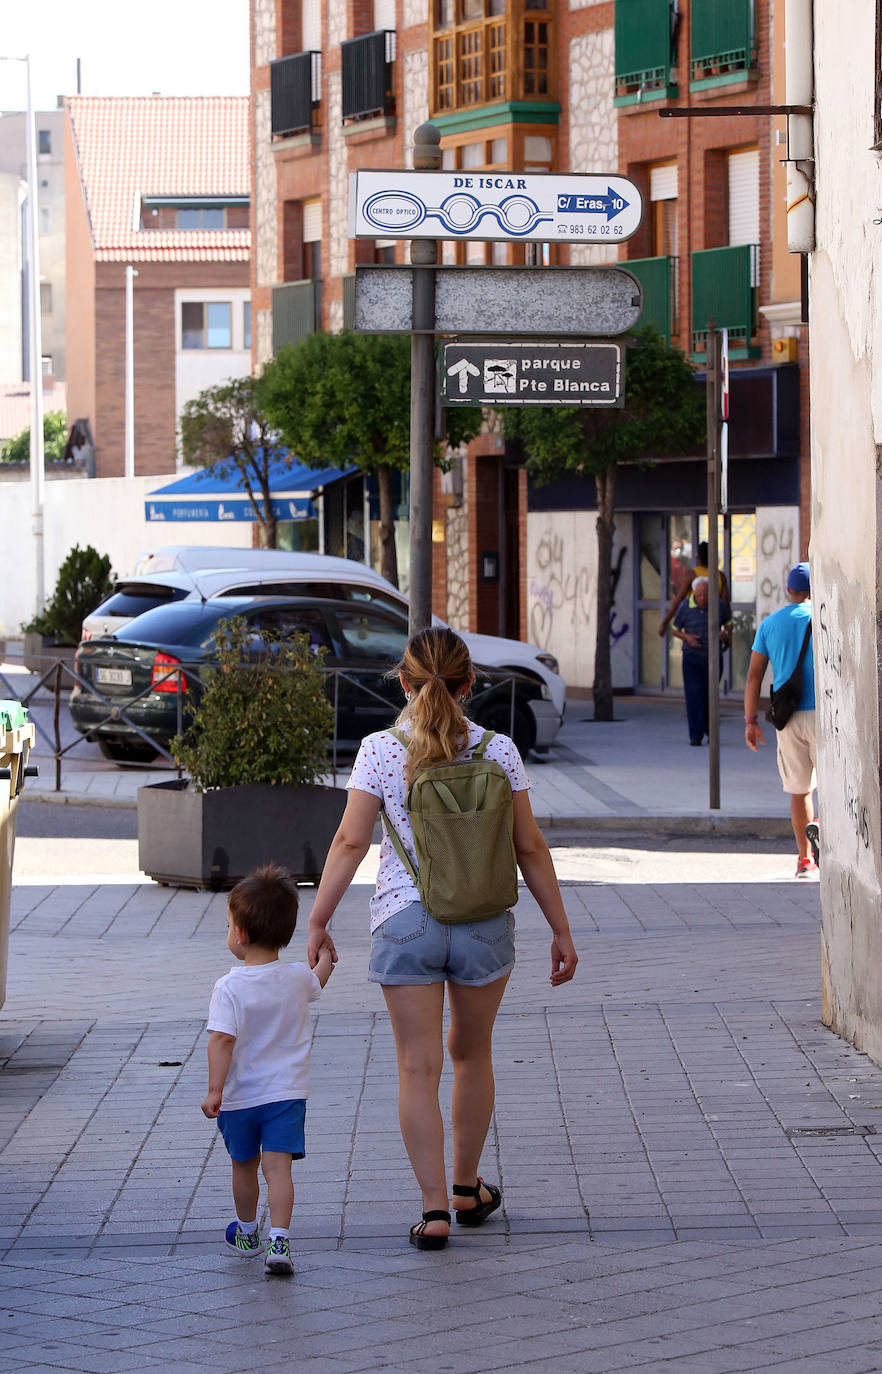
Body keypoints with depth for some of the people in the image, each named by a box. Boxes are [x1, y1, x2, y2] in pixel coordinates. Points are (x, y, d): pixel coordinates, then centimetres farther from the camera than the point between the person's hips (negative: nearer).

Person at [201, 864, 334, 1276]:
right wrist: (325, 956, 42)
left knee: (244, 1166, 18)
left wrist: (214, 1089, -22)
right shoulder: (298, 978, -3)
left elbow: (222, 1039, -24)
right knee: (277, 1166, -5)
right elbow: (317, 981, 21)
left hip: (240, 1097, -1)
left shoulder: (229, 988, -17)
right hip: (287, 1091, 2)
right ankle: (278, 1240, -19)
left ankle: (247, 1233, 37)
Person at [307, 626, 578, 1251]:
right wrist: (561, 930, 8)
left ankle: (435, 1208, -2)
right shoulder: (498, 751, -3)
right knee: (471, 1055, 20)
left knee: (419, 1068, 3)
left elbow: (351, 841, -8)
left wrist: (319, 923, 0)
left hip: (405, 923, -2)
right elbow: (530, 847, 0)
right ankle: (467, 1188, 33)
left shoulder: (381, 750, -7)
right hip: (485, 921, 2)